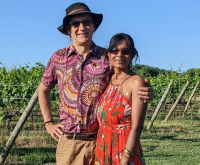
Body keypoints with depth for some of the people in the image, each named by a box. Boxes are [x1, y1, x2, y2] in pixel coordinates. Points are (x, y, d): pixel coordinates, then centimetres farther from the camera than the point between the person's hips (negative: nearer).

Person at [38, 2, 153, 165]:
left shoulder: (108, 58, 0)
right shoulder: (58, 58, 4)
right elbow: (43, 90, 19)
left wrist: (148, 92, -16)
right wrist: (48, 123, 11)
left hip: (100, 141, -1)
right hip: (69, 141, 1)